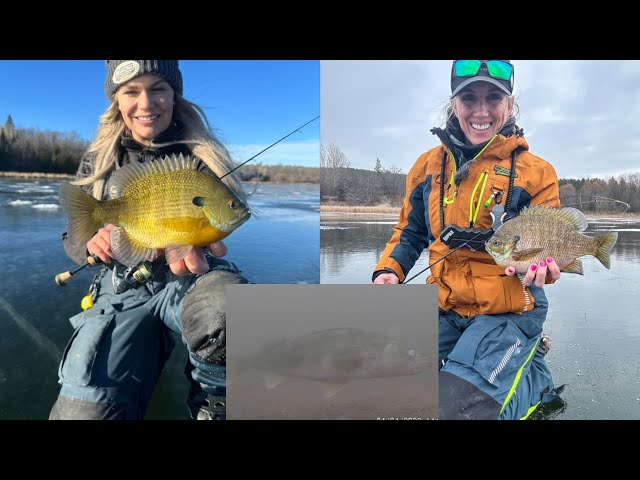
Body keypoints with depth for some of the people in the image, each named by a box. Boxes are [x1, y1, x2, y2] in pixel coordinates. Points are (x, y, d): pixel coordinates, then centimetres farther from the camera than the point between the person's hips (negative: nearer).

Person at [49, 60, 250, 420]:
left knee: (225, 308, -40)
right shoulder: (97, 162, 12)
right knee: (86, 410, -22)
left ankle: (214, 405, -7)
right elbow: (72, 237, 17)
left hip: (189, 277, -1)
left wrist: (198, 247, -21)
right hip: (123, 287, 2)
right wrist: (91, 242, -9)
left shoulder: (200, 154, 5)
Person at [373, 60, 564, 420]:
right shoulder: (429, 165, 5)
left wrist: (542, 266, -23)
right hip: (445, 309, 4)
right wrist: (389, 271, -3)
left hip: (508, 312, -4)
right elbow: (410, 233, 15)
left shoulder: (536, 172, -3)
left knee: (462, 406, -22)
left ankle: (533, 374, 13)